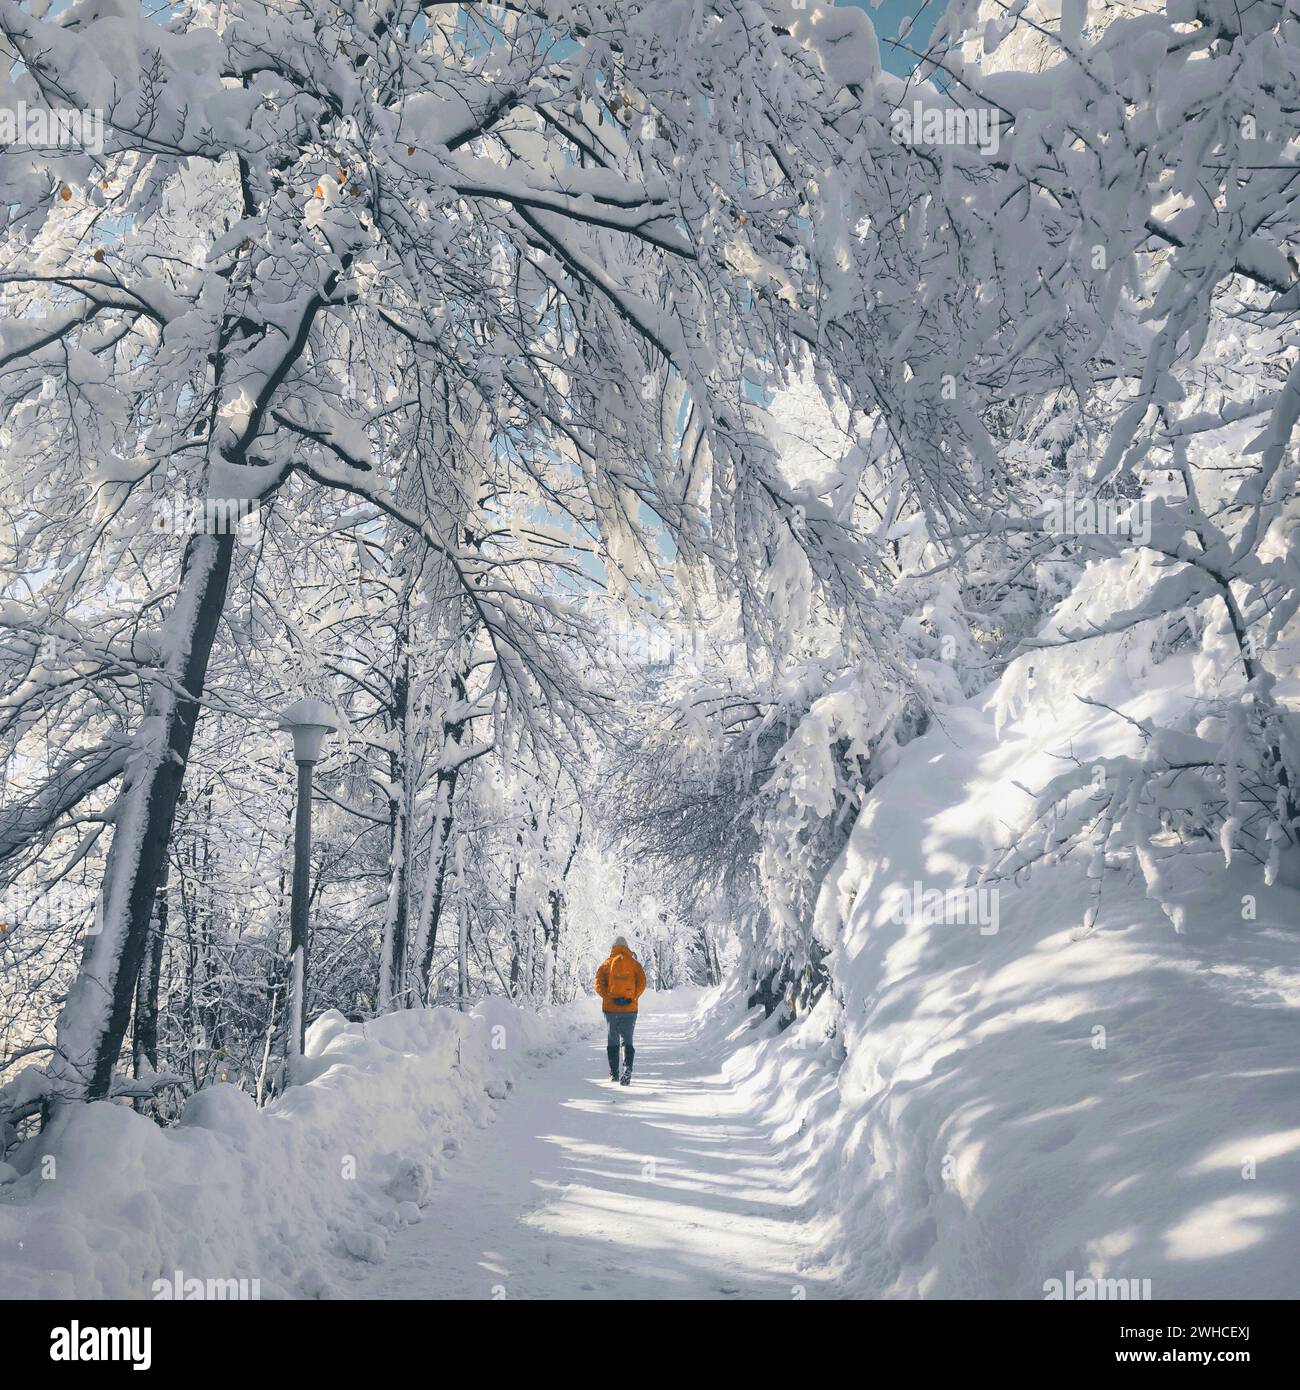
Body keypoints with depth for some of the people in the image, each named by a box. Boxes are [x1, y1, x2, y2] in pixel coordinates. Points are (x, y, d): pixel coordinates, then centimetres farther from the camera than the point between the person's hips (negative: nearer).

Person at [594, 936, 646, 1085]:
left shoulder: (607, 964, 3)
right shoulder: (634, 963, 3)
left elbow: (599, 984, -6)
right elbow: (641, 984, -8)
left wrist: (610, 998, -3)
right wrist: (631, 998, -3)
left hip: (610, 1008, 0)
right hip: (629, 1009, 0)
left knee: (612, 1041, 13)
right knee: (627, 1040, 5)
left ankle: (614, 1073, 14)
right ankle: (627, 1068, -18)